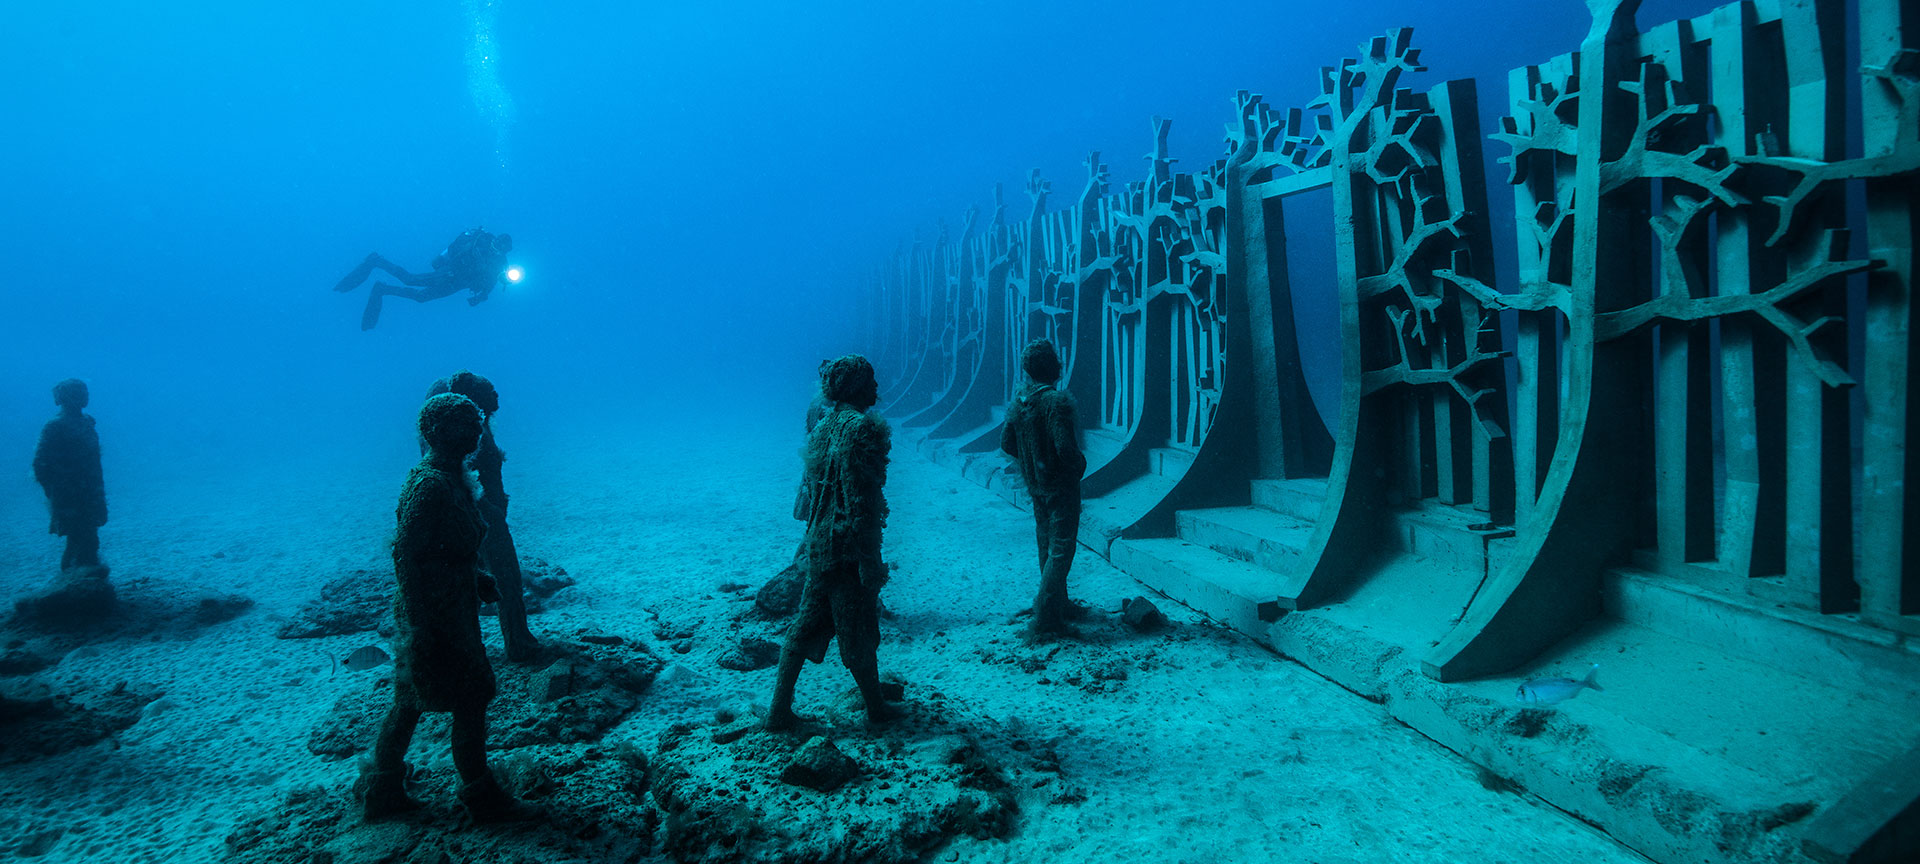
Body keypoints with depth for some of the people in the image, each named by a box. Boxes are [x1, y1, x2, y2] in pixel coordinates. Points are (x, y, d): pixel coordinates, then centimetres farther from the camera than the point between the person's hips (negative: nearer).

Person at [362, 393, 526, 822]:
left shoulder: (451, 480, 9)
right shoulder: (430, 487, -23)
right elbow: (409, 560, -24)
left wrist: (478, 579, 21)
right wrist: (425, 627, -23)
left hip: (451, 609, 10)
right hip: (435, 618, -10)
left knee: (410, 702, 18)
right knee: (471, 701, 2)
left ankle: (382, 793, 30)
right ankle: (481, 798, 16)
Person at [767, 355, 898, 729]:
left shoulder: (822, 427, 10)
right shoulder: (862, 427, -16)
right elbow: (862, 501, -21)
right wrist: (871, 563, -19)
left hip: (818, 544, 8)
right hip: (848, 549, -8)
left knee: (806, 625, 15)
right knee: (859, 632, 7)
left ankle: (779, 709, 18)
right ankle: (876, 707, 23)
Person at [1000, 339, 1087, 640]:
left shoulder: (1018, 399, 2)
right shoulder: (1057, 400, -21)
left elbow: (1006, 443, 6)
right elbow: (1066, 447, -25)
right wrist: (1079, 465, -7)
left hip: (1034, 484, 8)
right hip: (1060, 485, -8)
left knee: (1047, 545, 20)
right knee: (1061, 550, -3)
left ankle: (1058, 604, 34)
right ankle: (1045, 621, -5)